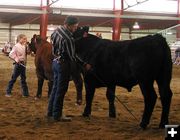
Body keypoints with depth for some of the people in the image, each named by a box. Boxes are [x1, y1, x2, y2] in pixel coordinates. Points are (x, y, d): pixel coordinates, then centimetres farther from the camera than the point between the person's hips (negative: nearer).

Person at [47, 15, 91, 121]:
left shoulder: (57, 30, 1)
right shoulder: (68, 38, -25)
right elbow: (72, 56, -21)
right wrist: (85, 64, -12)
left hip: (56, 62, 9)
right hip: (64, 65, -9)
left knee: (56, 88, 17)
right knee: (61, 90, 0)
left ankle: (51, 112, 25)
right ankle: (57, 115, 7)